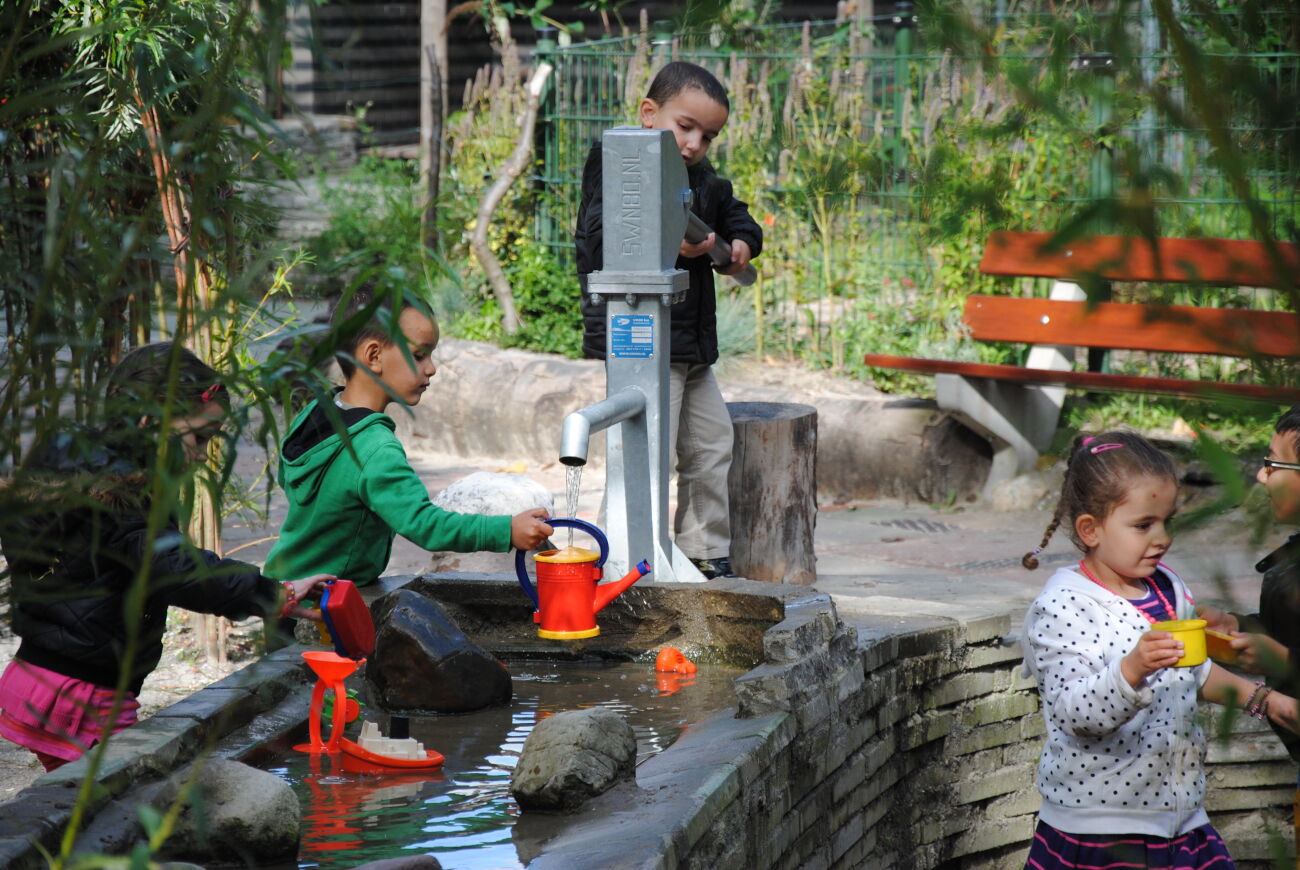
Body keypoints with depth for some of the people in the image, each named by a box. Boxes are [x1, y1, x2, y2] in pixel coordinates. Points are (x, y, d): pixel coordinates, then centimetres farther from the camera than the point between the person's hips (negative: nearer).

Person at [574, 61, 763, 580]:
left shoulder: (702, 180, 13)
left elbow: (733, 212, 30)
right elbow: (597, 242, -24)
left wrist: (742, 242, 7)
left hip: (692, 342, 9)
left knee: (711, 445, 15)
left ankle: (706, 554, 26)